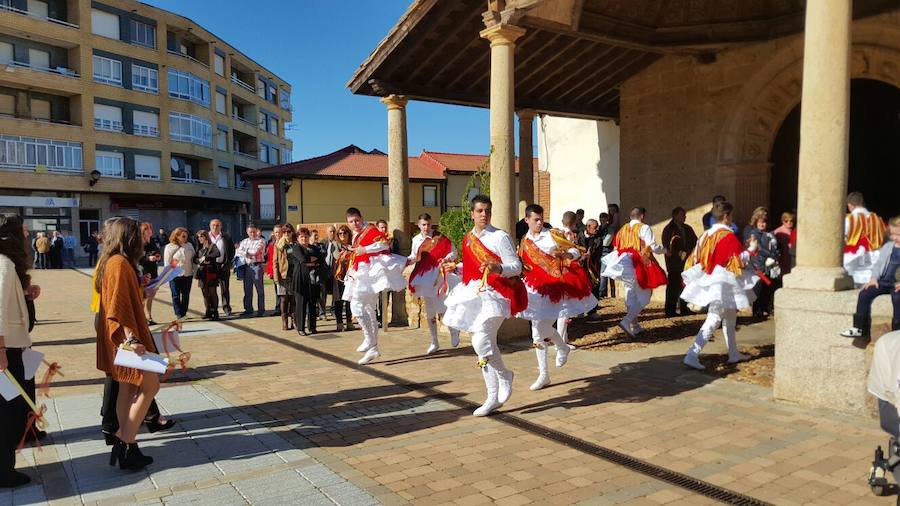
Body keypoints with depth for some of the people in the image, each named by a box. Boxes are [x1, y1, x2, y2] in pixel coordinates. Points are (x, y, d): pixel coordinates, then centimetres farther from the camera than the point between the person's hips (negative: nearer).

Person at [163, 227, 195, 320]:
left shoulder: (189, 246, 7)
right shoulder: (169, 247, -4)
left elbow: (194, 259, 12)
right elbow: (167, 262, -4)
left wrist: (194, 271, 6)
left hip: (188, 274, 4)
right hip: (175, 275, -3)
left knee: (186, 295, 8)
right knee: (176, 295, 0)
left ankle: (183, 313, 16)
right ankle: (178, 314, 4)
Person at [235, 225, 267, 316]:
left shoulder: (261, 241, 0)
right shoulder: (244, 241, 17)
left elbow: (255, 252, -12)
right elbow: (237, 252, 7)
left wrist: (244, 252, 0)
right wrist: (247, 254, -9)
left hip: (257, 266, -5)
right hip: (246, 267, 5)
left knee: (259, 289, -1)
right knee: (247, 289, 8)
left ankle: (261, 309, 3)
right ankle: (248, 309, 16)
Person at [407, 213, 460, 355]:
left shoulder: (439, 237, -8)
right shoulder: (416, 240, 6)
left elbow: (453, 252, -5)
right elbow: (414, 257, 17)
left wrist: (446, 259, -24)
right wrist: (407, 261, -2)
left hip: (439, 276, -4)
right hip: (425, 278, 4)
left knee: (443, 308, -8)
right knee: (429, 312, 8)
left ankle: (454, 330, 21)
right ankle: (434, 343, 18)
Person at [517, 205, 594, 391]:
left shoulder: (553, 234, -4)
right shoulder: (525, 242, 10)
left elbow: (576, 251, -5)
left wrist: (563, 253, -24)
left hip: (556, 286, -5)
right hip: (536, 287, 5)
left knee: (542, 326, -12)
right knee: (537, 331, 5)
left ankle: (562, 347, 21)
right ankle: (543, 374, 15)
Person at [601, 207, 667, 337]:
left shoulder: (623, 229, 11)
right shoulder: (644, 228, -7)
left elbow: (616, 248, 13)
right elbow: (654, 247, -11)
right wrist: (664, 250, 8)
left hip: (626, 266, 6)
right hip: (640, 267, -6)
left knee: (631, 297, 14)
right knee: (643, 297, -1)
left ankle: (635, 326, 18)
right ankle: (627, 321, -17)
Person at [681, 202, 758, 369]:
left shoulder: (705, 235, 8)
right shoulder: (728, 236, -13)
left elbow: (695, 258, 11)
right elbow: (740, 259, -11)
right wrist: (751, 249, 5)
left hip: (708, 280, 8)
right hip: (722, 283, -8)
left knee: (729, 318, 21)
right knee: (713, 320, -9)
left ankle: (734, 354, 31)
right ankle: (692, 355, -17)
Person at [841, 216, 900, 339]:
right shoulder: (888, 246, 14)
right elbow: (879, 263, 18)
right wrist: (874, 278, 1)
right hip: (884, 280, 6)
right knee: (864, 294, -11)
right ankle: (861, 328, -4)